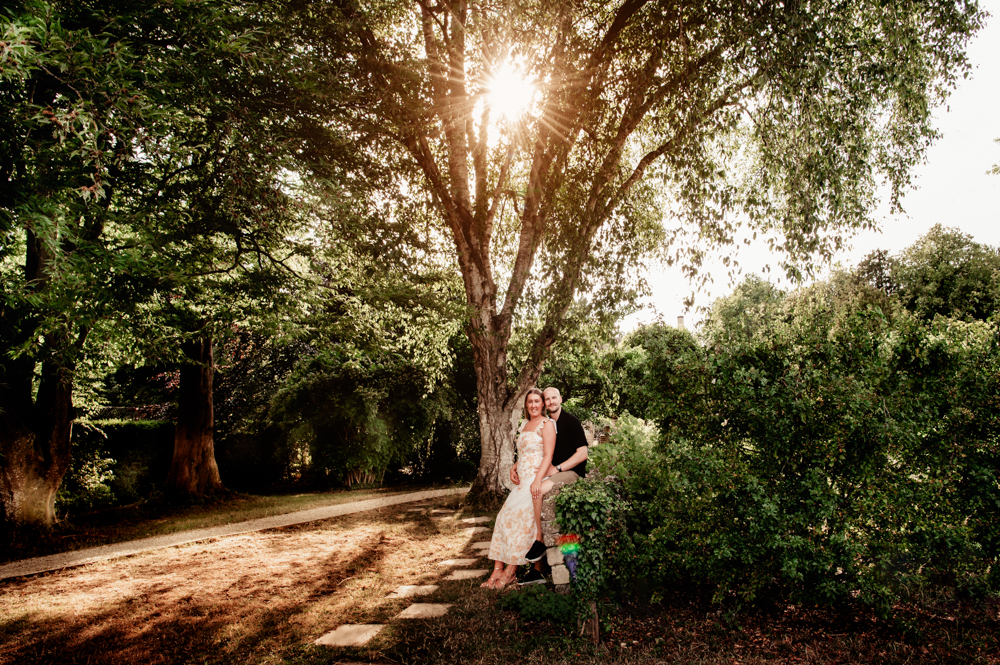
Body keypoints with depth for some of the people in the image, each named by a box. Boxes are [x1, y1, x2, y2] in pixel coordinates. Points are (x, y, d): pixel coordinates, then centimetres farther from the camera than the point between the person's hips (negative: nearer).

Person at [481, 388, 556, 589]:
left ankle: (511, 570, -13)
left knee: (519, 516, -20)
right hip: (522, 480, 8)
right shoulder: (524, 425, 21)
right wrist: (513, 468, 8)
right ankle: (498, 569, -6)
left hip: (538, 478, -8)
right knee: (503, 518, -6)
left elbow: (548, 456, -11)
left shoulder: (546, 424, -3)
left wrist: (537, 480, -23)